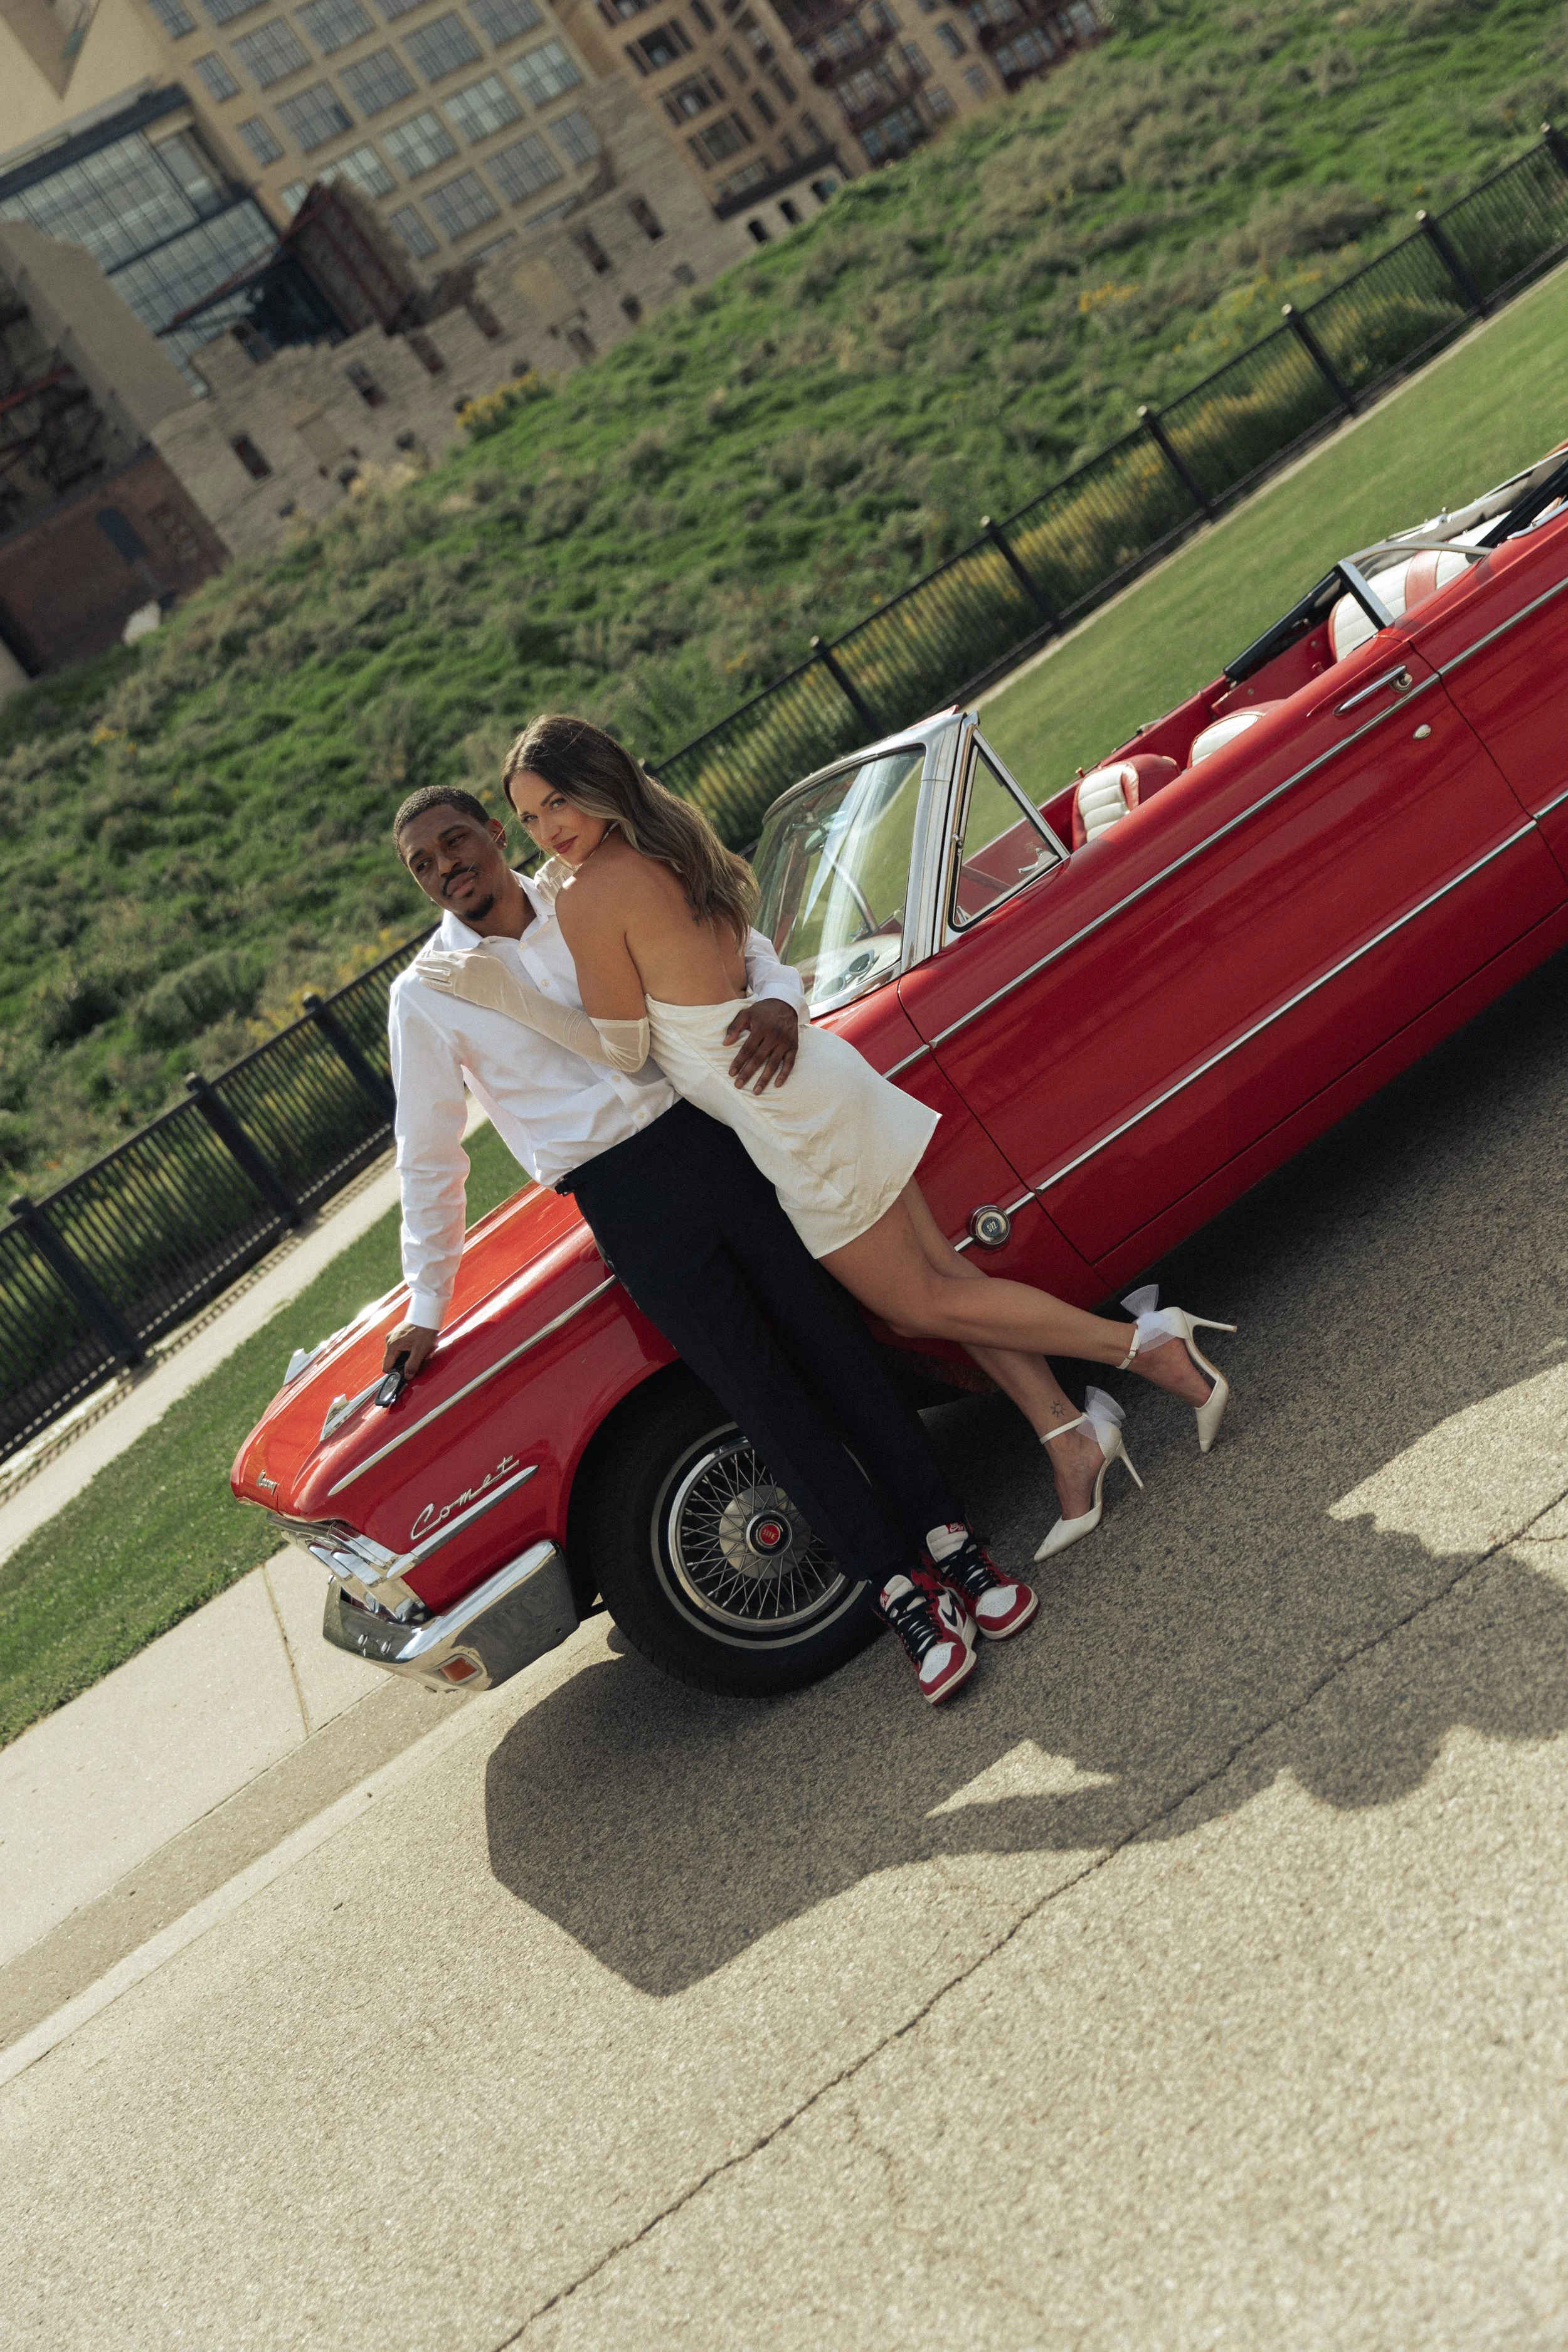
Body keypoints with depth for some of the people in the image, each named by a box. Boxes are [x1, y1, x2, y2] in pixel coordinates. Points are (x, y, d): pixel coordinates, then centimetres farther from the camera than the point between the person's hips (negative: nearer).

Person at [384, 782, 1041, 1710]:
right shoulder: (426, 995, 2)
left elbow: (736, 941, 9)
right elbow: (430, 1159, 10)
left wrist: (778, 996, -15)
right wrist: (427, 1305, 14)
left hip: (712, 1135, 2)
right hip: (622, 1199, -2)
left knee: (832, 1336, 0)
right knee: (763, 1392, -3)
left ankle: (949, 1539, 10)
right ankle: (901, 1588, 5)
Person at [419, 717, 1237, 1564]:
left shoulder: (589, 896, -16)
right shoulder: (671, 852, 10)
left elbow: (622, 1049, -11)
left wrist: (503, 994, -10)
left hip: (791, 1123, -9)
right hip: (813, 1076, 9)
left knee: (926, 1304, 6)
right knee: (941, 1274, 14)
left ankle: (1147, 1343, 9)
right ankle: (1070, 1437, 16)